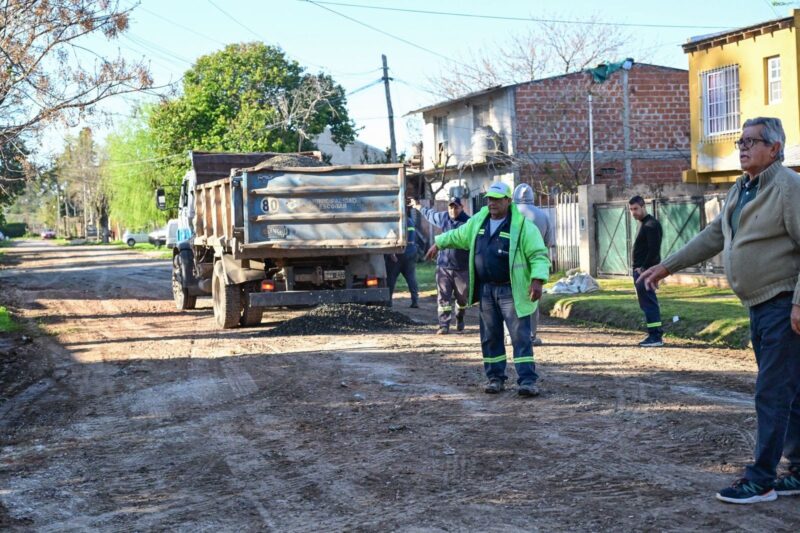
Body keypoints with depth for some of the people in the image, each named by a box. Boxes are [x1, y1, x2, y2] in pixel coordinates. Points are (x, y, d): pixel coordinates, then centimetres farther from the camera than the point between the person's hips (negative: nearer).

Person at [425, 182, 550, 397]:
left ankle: (527, 381, -8)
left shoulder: (522, 226, -9)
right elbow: (457, 236, 29)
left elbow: (539, 255, -12)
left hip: (511, 291, -6)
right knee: (490, 337, 10)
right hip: (486, 290, 6)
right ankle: (495, 378, 21)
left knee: (520, 336, -8)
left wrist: (537, 280, -25)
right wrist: (439, 243, 36)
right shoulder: (478, 221, 10)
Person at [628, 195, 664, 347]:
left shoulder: (651, 225, -13)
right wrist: (638, 269, 13)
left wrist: (644, 268, -18)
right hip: (640, 271, 10)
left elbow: (654, 250, -20)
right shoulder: (643, 224, 19)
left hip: (645, 271, -10)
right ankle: (655, 335, 16)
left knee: (649, 303, -9)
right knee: (647, 304, 12)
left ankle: (656, 336, -8)